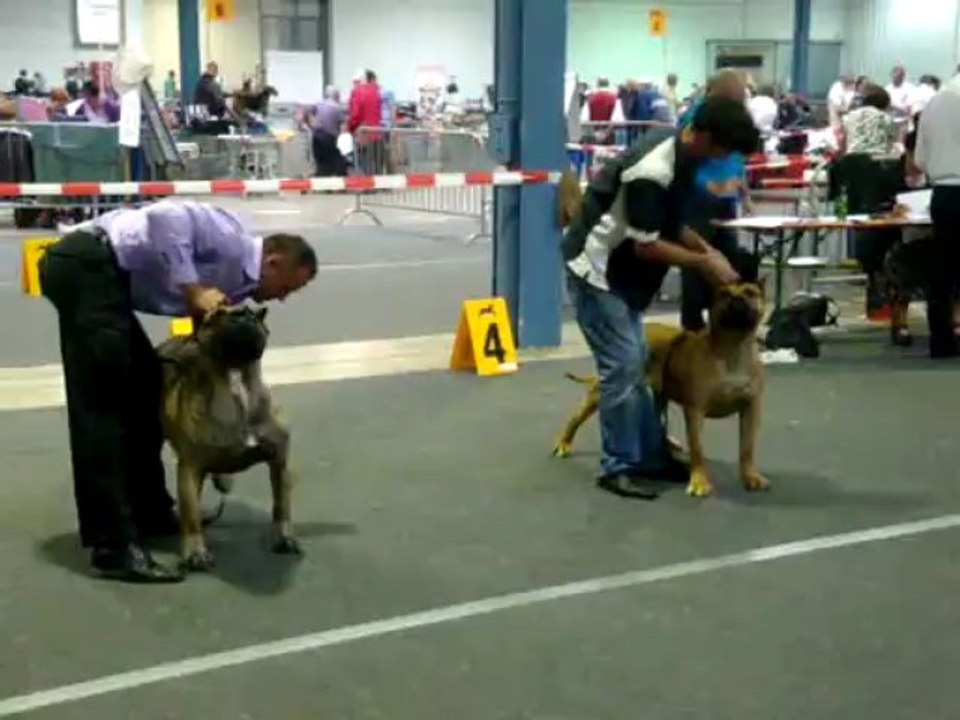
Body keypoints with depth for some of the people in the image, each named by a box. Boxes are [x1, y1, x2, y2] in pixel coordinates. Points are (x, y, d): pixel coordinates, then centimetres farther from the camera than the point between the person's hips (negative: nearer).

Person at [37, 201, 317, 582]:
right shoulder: (232, 241, -8)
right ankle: (114, 545, -11)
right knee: (103, 404, -12)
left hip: (101, 275, 11)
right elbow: (166, 216, -24)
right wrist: (193, 290, -19)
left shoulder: (232, 279, 19)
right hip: (87, 265, -11)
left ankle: (149, 513, 27)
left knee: (145, 389, 16)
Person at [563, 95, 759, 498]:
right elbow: (646, 245, -25)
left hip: (619, 269, 10)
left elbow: (668, 223, 13)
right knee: (622, 365, -8)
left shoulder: (679, 153, 2)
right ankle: (617, 467, 1)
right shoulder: (653, 170, -28)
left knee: (635, 363, 13)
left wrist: (705, 250, 0)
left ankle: (650, 456, 21)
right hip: (596, 268, -10)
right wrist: (704, 263, -16)